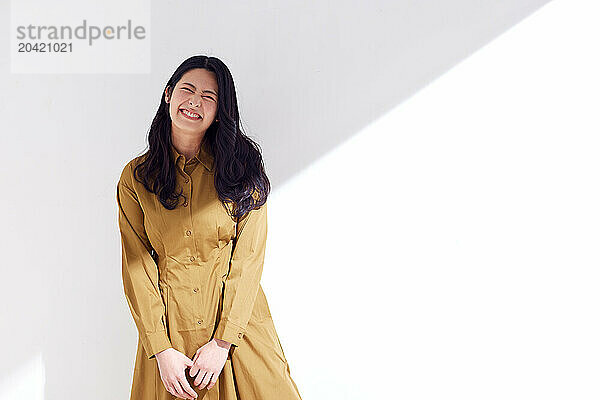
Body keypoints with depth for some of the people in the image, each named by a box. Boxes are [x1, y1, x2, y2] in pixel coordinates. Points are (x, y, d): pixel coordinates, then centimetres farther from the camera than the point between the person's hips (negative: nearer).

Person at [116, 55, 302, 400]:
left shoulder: (241, 168, -3)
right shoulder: (136, 176, 0)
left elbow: (248, 258, -8)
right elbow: (137, 265, -3)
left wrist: (222, 342, -14)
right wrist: (161, 348, -11)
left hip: (238, 321, 0)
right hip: (169, 329, 1)